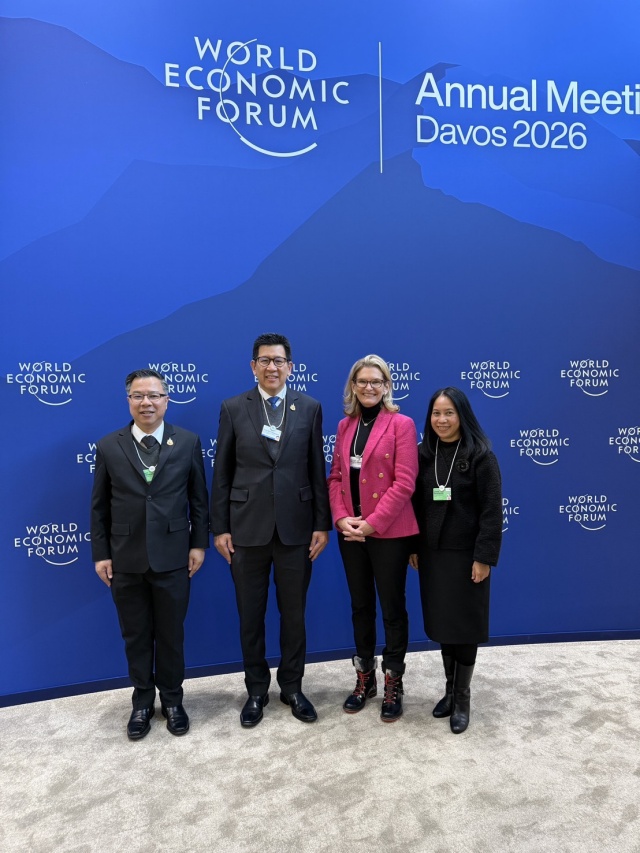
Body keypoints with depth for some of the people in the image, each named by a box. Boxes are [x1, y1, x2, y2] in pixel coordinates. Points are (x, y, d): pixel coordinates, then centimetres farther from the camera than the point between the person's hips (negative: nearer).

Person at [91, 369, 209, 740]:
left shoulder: (188, 442, -1)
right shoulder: (108, 446, 0)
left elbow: (198, 498, 2)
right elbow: (100, 506, 3)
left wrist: (199, 544, -2)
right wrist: (101, 554, 0)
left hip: (172, 557, -1)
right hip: (125, 560, 1)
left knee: (171, 635, 13)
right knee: (136, 637, 14)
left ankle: (172, 700, 33)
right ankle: (143, 702, 34)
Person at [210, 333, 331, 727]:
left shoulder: (310, 408, 2)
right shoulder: (233, 408, 1)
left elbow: (317, 470, 2)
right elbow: (222, 473, 1)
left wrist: (323, 524, -1)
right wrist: (220, 527, -2)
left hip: (296, 526, 1)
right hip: (248, 527, 0)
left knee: (294, 613, 13)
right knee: (251, 615, 12)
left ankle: (292, 687, 33)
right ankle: (257, 690, 31)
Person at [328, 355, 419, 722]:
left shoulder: (402, 424, -8)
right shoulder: (345, 426, 9)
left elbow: (405, 482, -14)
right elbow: (336, 476, 8)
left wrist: (372, 523, -17)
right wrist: (341, 517, -7)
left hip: (389, 532, -5)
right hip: (351, 532, 5)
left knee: (393, 608, 8)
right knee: (360, 606, 16)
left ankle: (394, 684, 25)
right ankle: (365, 678, 32)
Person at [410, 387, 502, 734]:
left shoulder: (481, 455, -10)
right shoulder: (423, 453, 3)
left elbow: (491, 510, -12)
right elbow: (416, 503, 7)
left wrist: (484, 557, -15)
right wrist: (413, 546, 5)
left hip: (466, 554, -4)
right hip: (432, 553, 4)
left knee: (464, 625, 6)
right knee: (441, 623, 13)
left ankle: (462, 697, 23)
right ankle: (450, 689, 31)